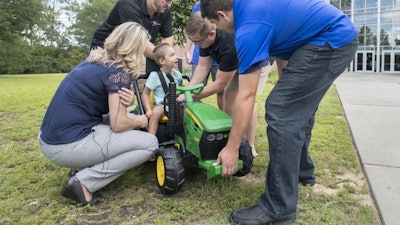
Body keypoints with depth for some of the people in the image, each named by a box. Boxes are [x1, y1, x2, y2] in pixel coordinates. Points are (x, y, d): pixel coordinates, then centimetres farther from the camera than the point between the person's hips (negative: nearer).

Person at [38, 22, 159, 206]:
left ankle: (81, 168, 10)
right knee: (150, 143, -5)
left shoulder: (94, 60, 12)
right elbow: (119, 124, -13)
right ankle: (83, 182, -6)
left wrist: (125, 101, 2)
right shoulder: (117, 72, -13)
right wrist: (139, 121, 6)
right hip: (68, 147, -9)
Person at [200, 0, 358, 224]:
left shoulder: (250, 27, -19)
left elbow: (246, 96, -20)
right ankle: (302, 170, 36)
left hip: (330, 42, -11)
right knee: (299, 108, 19)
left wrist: (232, 149, -12)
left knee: (281, 112, -16)